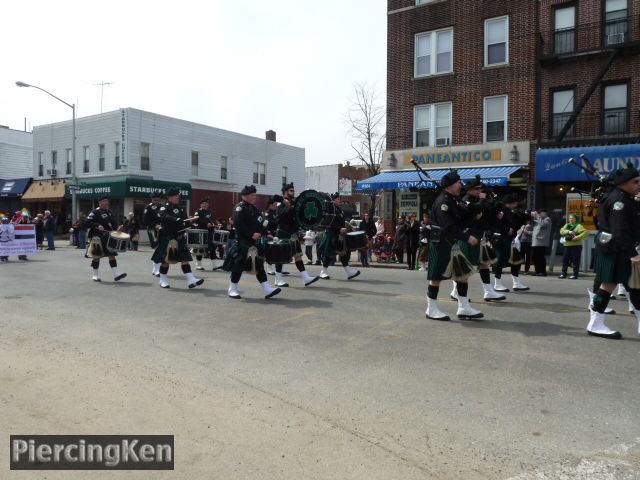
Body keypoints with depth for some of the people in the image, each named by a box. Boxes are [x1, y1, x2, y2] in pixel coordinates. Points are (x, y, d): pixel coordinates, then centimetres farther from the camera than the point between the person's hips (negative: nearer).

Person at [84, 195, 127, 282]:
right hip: (98, 238, -6)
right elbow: (87, 223, -14)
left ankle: (116, 275, -7)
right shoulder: (95, 212, -6)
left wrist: (117, 228, 2)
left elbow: (113, 223, 22)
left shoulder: (109, 212, 15)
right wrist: (97, 226, -27)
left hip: (109, 237, 6)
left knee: (112, 255, -2)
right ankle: (95, 275, 19)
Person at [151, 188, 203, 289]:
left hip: (180, 238, 6)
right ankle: (163, 280, 19)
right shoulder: (164, 208, -7)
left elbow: (185, 222, 17)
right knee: (166, 260, 4)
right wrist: (177, 220, -39)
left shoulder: (181, 209, 14)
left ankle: (191, 280, -5)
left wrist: (189, 221, -6)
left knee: (185, 259, -1)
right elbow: (165, 217, -29)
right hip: (167, 238, -6)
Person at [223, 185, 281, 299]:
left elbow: (260, 223, 17)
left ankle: (267, 290, 3)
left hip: (256, 242, 8)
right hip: (243, 242, -8)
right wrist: (251, 234, -23)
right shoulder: (239, 208, -9)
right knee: (239, 265, 0)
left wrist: (266, 234, 3)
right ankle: (232, 289, 15)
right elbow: (239, 225, -20)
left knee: (259, 265, 5)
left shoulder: (254, 208, 17)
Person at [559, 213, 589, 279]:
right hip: (567, 245, 6)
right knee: (565, 259, 6)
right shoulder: (567, 225, 15)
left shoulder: (578, 226, -3)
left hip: (576, 246, -6)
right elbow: (561, 231, -1)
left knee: (575, 261, -3)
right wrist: (568, 231, -17)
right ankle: (563, 274, 13)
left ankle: (575, 275, 2)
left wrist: (577, 237, -22)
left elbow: (586, 233, -14)